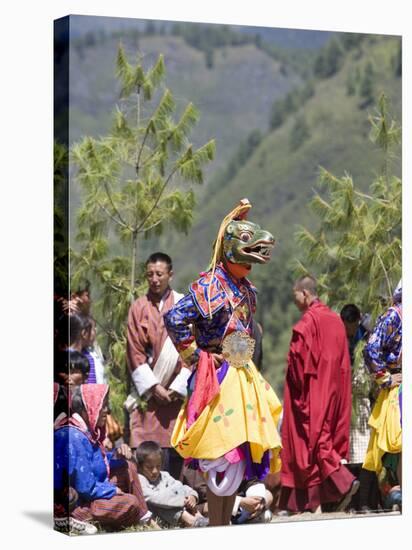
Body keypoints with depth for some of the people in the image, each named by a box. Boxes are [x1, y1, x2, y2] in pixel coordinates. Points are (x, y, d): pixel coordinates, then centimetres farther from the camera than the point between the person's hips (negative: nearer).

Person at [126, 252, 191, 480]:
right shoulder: (138, 307, 6)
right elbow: (135, 353, 2)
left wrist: (178, 387, -7)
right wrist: (153, 386, -7)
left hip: (177, 392, 0)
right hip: (147, 392, 0)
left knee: (175, 451, -1)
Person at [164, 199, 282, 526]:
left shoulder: (246, 290, 12)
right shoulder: (209, 287, -15)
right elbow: (174, 319, -25)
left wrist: (247, 357, 15)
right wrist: (195, 355, -17)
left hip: (243, 376, 9)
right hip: (218, 377, -9)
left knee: (241, 454, 10)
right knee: (224, 456, -9)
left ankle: (226, 522, 18)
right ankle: (216, 528, -3)